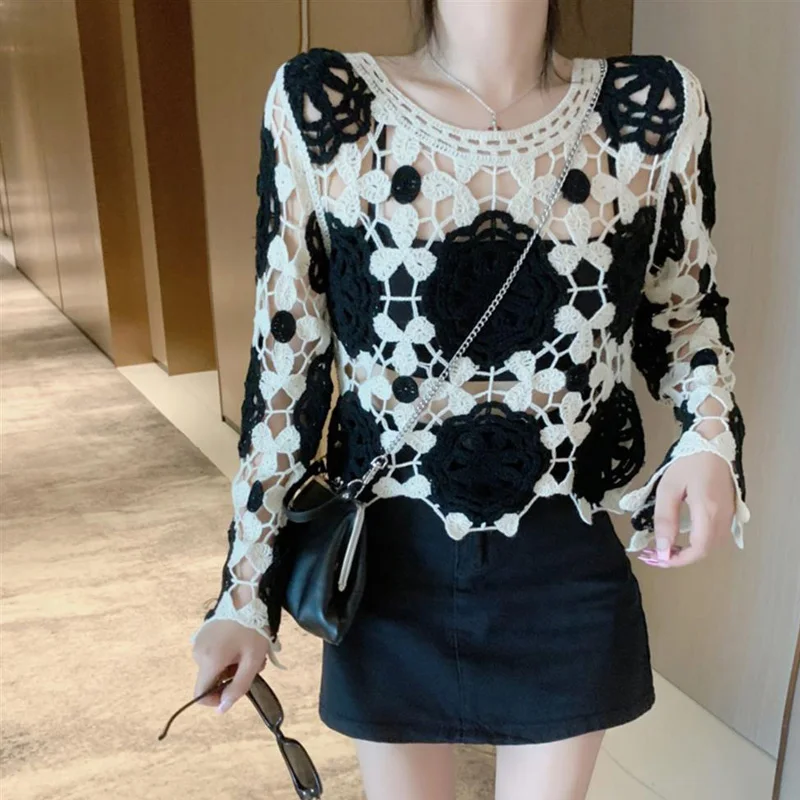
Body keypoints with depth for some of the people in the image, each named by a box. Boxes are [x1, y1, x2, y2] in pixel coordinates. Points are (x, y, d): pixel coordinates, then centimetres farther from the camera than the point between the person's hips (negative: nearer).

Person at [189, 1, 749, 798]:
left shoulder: (657, 106, -7)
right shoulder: (318, 106, -11)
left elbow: (687, 311, 7)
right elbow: (287, 360, -6)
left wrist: (711, 439, -14)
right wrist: (246, 592, -4)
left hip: (570, 575, 1)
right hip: (391, 570, 0)